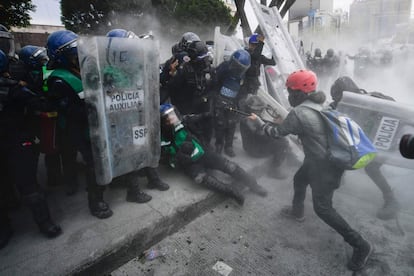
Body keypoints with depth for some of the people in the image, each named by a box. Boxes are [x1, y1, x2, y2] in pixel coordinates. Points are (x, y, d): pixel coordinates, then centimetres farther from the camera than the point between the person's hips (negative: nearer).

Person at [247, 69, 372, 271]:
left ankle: (360, 245, 11)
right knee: (299, 180, 27)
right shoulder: (314, 105, 4)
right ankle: (297, 211, 51)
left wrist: (258, 122, 2)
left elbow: (277, 133, -11)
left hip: (326, 165, -10)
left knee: (322, 208, -1)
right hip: (320, 158, 10)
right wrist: (283, 121, 13)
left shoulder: (299, 112, -24)